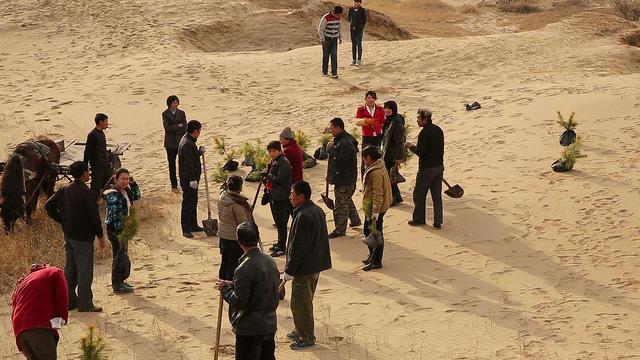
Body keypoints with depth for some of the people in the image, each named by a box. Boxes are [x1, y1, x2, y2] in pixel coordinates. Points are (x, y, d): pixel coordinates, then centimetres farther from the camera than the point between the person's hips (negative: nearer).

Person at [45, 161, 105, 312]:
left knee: (70, 268, 15)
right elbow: (94, 215, -17)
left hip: (68, 234, 8)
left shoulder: (64, 190, 5)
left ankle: (69, 300, 21)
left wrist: (63, 221, 11)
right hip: (83, 237, -8)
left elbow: (49, 206, 8)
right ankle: (85, 304, 3)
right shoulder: (85, 192, -17)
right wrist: (100, 235, -8)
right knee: (84, 270, -1)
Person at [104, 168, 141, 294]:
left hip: (122, 228, 10)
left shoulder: (125, 191, 8)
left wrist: (133, 183, 8)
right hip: (115, 230, -10)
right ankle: (117, 286, 4)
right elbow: (115, 215, -24)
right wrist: (120, 232, -25)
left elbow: (136, 196, 25)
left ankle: (120, 282, 32)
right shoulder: (113, 195, -20)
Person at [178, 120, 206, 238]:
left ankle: (193, 225, 29)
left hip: (192, 178, 11)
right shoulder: (186, 144, -22)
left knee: (193, 202, 19)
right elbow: (188, 164, -25)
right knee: (187, 203, -6)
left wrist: (200, 152, 7)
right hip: (188, 179, -11)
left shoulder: (189, 141, 12)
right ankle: (186, 229, -3)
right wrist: (192, 180, -26)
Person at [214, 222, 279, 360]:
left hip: (250, 329, -7)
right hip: (270, 325, 7)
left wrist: (225, 288, -3)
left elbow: (239, 302, -20)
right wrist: (232, 285, 12)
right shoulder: (270, 261, 3)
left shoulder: (244, 269, -21)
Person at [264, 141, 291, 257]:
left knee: (281, 222, -5)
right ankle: (280, 243, 28)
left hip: (281, 197, -10)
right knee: (277, 221, 18)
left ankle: (282, 248, 0)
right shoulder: (273, 162, 13)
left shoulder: (283, 162, -16)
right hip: (273, 196, 10)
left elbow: (280, 179, -22)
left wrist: (268, 176, -11)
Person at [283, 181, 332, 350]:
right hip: (316, 265, 10)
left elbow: (298, 247, -24)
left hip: (304, 268, -10)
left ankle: (307, 337, 10)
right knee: (305, 301, 22)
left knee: (300, 303, 2)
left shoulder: (303, 216, -25)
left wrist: (289, 271, -17)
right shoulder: (317, 210, 6)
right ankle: (301, 331, 35)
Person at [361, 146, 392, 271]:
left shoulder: (376, 173, -25)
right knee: (368, 231, 21)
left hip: (375, 208, -11)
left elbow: (378, 194, -26)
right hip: (372, 207, 11)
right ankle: (373, 256, 34)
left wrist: (376, 211, -25)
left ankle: (376, 261, 8)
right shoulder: (379, 166, 8)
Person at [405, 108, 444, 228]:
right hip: (439, 166, 8)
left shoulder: (424, 133, -18)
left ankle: (419, 219, 17)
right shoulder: (438, 130, 7)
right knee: (437, 195, 9)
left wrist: (411, 146, -3)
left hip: (427, 168, -7)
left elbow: (420, 152, -20)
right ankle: (438, 222, 10)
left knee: (419, 195, 8)